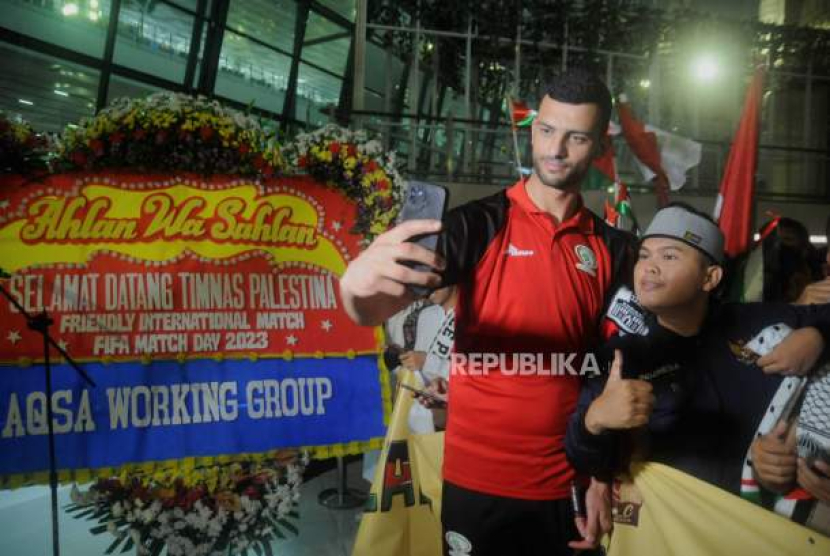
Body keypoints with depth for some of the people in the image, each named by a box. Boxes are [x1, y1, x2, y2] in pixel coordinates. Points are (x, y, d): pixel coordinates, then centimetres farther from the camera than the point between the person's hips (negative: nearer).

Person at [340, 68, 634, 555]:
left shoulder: (614, 249, 1)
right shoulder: (479, 224, -9)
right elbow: (378, 310, -19)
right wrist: (356, 284, -41)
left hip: (566, 483, 3)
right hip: (478, 478, -2)